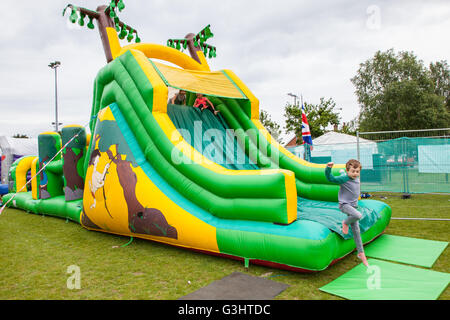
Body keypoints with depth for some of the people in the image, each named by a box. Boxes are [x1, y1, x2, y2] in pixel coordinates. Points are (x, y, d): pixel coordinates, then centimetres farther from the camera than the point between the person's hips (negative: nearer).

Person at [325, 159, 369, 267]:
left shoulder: (357, 178, 6)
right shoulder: (343, 179, -16)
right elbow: (331, 178, -27)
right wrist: (328, 168, -40)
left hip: (353, 205, 7)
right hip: (344, 204, -7)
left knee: (356, 231, 8)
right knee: (358, 215, -35)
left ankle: (361, 253, 18)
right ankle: (345, 223, -2)